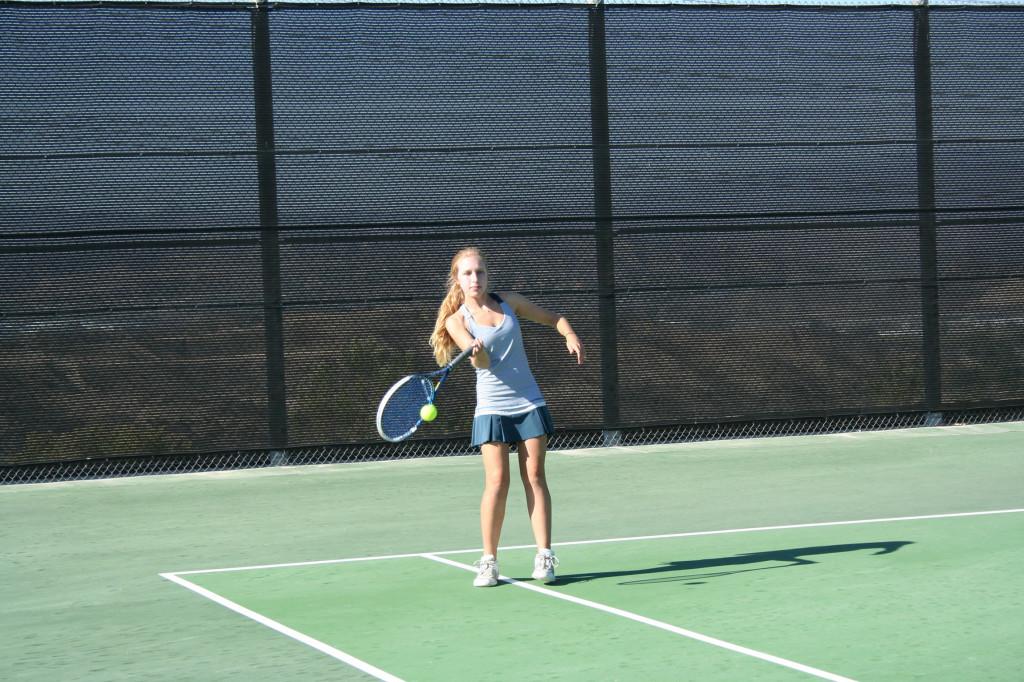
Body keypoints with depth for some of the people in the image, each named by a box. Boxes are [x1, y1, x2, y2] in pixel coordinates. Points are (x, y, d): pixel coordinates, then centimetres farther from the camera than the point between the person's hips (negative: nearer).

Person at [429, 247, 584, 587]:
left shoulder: (509, 301, 4)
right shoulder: (456, 320, -4)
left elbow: (553, 318, 15)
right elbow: (483, 361, -18)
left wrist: (570, 336, -5)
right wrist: (477, 351, -41)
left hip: (530, 403, 2)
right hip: (492, 408, -2)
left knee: (534, 476, -2)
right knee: (497, 481, -10)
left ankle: (544, 556, -1)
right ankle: (489, 562, -3)